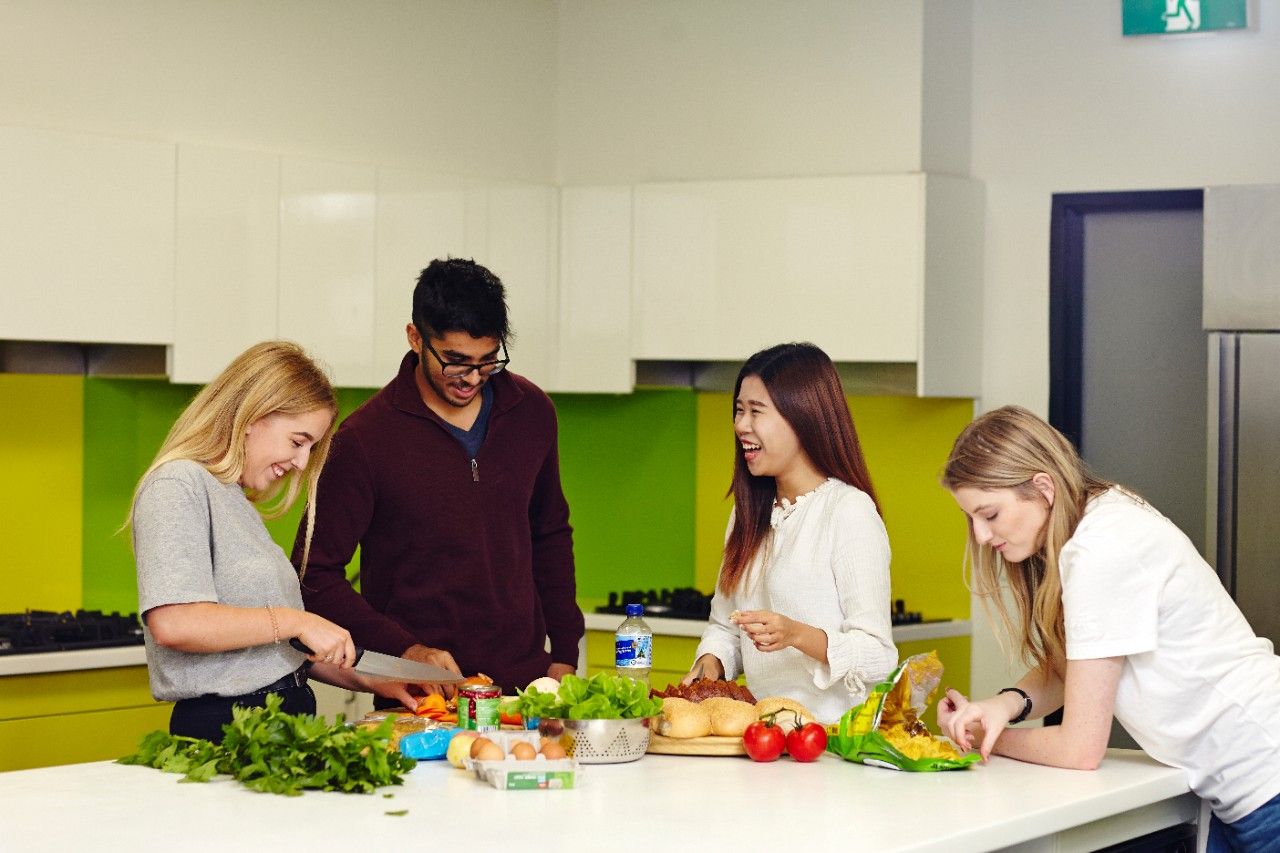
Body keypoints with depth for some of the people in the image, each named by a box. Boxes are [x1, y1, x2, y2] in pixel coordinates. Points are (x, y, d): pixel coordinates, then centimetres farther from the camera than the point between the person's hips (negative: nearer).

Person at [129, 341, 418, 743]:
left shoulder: (239, 502, 20)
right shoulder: (177, 488, -7)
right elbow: (173, 624, -21)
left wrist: (366, 680, 15)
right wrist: (295, 621, -15)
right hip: (223, 726, -9)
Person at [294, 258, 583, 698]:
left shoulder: (531, 410, 5)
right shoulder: (363, 438, -9)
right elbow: (316, 577, -6)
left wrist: (564, 654, 10)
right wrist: (405, 650, -18)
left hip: (524, 677, 4)